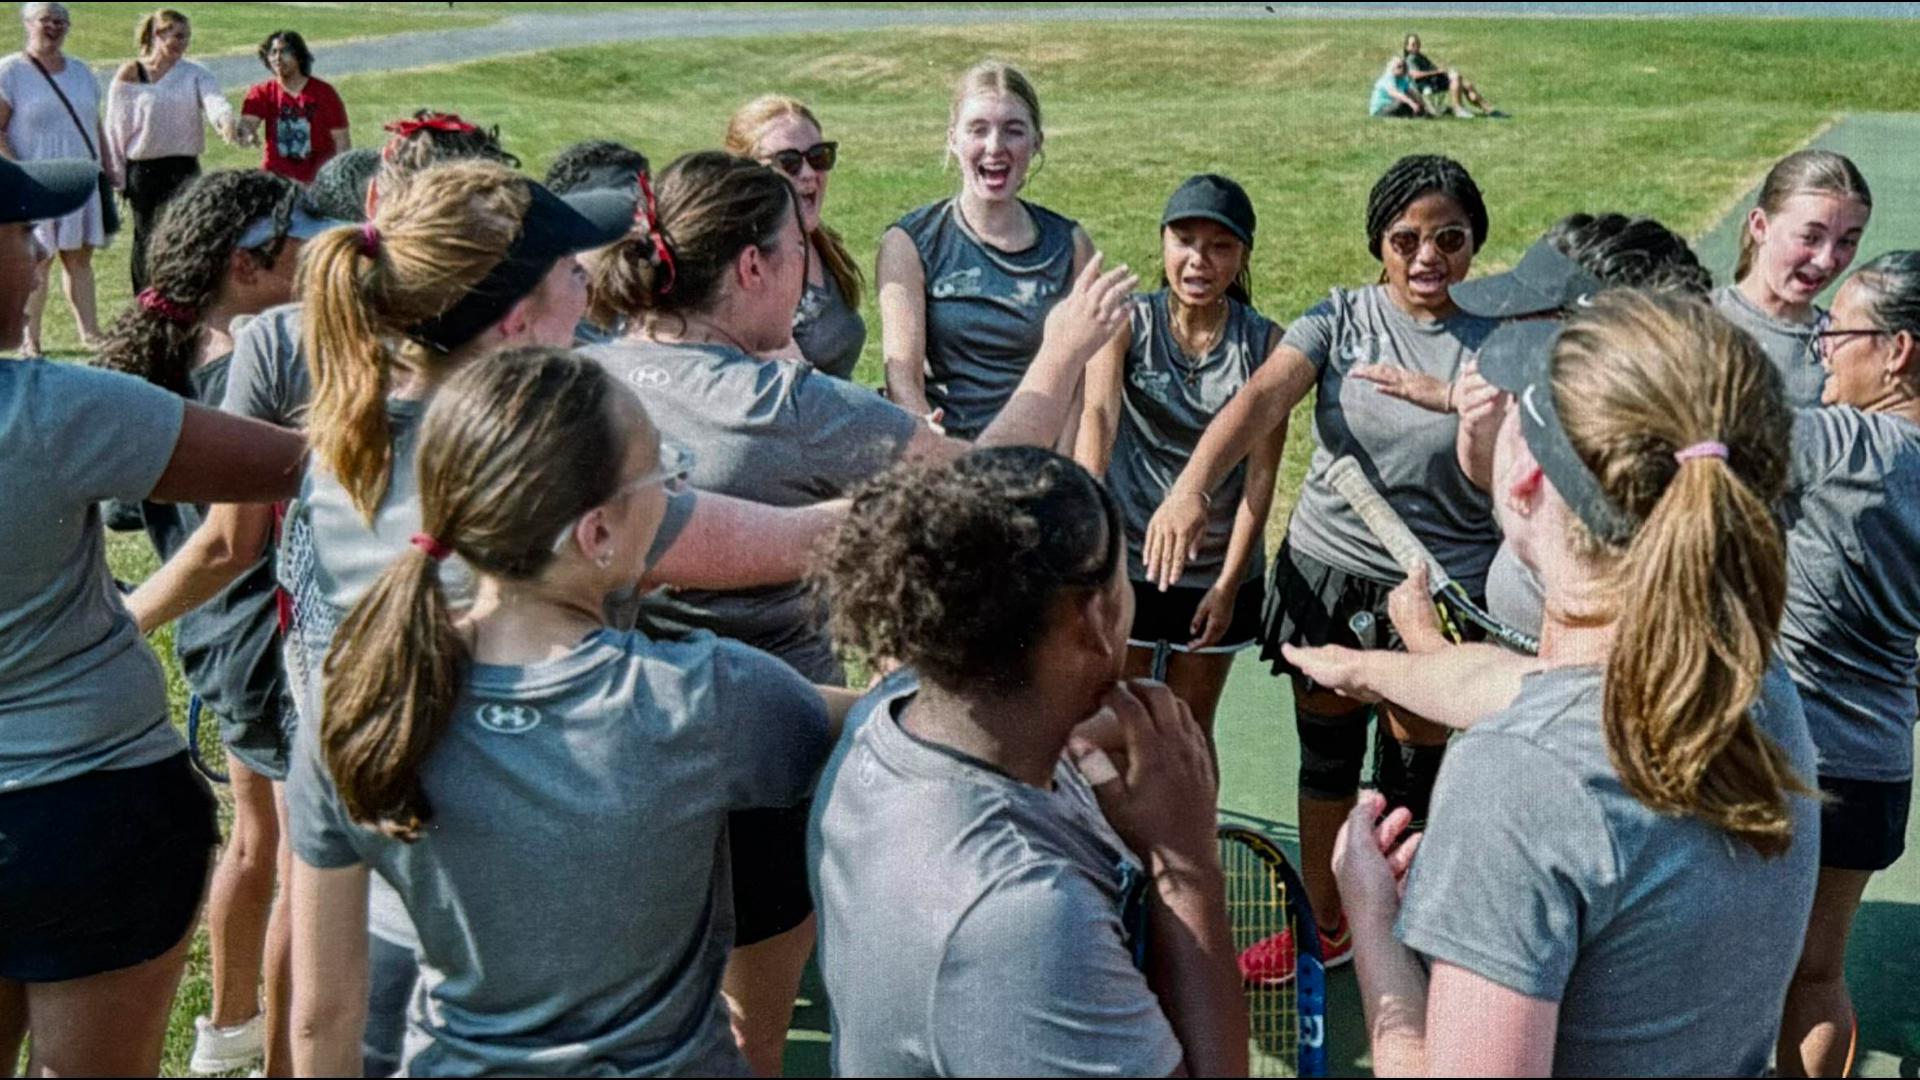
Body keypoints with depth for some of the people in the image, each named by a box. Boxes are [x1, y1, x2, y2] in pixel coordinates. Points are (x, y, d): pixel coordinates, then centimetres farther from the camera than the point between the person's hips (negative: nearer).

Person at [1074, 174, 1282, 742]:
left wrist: (1229, 584, -11)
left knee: (1191, 727, 14)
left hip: (1219, 571, 1)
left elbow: (1261, 472, -7)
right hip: (1128, 558, 0)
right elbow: (1098, 414, -24)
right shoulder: (1127, 323, -7)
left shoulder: (1265, 343, -6)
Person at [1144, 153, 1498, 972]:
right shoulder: (1340, 319, -5)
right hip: (1325, 571, 2)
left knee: (1412, 774, 10)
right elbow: (1262, 398, -23)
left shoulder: (1497, 341, -8)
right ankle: (1324, 928, 37)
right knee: (1326, 760, 17)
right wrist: (1191, 485, -39)